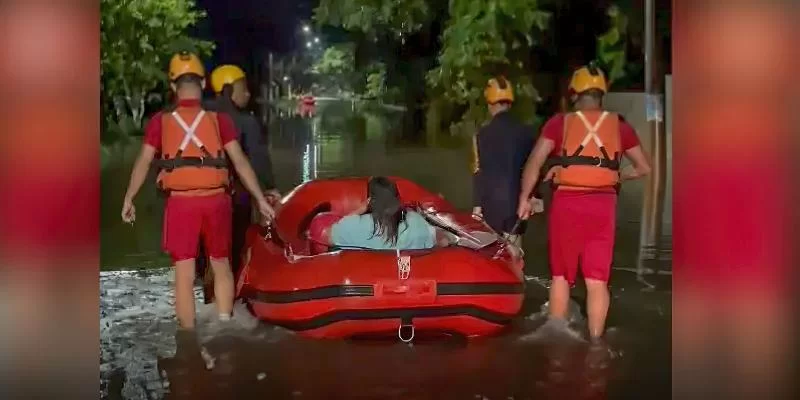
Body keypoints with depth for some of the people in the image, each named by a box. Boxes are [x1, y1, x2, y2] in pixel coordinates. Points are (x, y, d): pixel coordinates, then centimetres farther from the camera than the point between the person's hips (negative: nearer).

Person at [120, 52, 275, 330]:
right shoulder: (218, 119, -2)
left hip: (181, 203, 0)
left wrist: (128, 199, 11)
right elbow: (240, 162, -2)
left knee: (184, 274, 5)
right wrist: (261, 199, 3)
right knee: (221, 266, 18)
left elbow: (143, 163, 0)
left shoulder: (160, 121, 0)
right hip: (215, 201, 1)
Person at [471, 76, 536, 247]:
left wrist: (477, 205, -4)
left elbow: (480, 173, -8)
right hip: (517, 201, 3)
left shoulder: (483, 134, -8)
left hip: (492, 204, -3)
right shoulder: (526, 132, 1)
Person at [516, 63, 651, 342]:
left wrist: (524, 199, 3)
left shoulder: (560, 122, 1)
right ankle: (595, 341, 10)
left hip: (566, 203, -1)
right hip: (602, 204, 1)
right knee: (597, 279, 7)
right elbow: (643, 168, 11)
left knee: (561, 275, 14)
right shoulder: (618, 125, 7)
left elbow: (534, 163, -6)